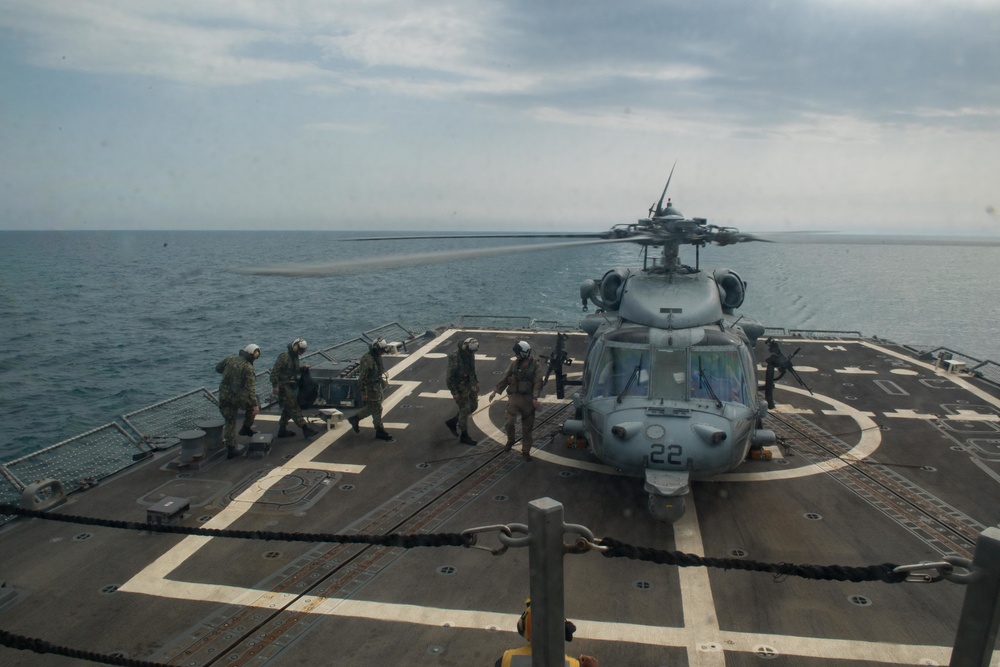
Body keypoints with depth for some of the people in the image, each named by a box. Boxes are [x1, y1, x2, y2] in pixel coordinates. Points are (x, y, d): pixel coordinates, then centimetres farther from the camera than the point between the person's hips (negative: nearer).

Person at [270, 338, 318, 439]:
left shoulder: (295, 358, 14)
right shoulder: (284, 357, -15)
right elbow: (275, 371, -18)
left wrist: (302, 368, 4)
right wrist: (275, 385, -24)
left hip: (290, 387, 10)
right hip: (283, 387, -10)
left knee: (288, 409, 16)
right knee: (294, 408, -13)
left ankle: (282, 431, 26)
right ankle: (305, 429, -18)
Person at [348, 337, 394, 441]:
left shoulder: (377, 356, 4)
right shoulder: (367, 359, -25)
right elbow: (362, 377, -24)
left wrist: (383, 380, 23)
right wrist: (363, 392, -22)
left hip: (377, 385, 10)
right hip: (371, 388, -9)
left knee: (371, 407, 20)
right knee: (377, 409, 1)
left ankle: (354, 419, 35)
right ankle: (380, 431, 14)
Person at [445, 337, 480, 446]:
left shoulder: (470, 354, -2)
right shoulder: (454, 357, -26)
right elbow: (450, 376, -22)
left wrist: (476, 382, 16)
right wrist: (454, 392, -20)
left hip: (469, 384, 8)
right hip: (459, 387, -8)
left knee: (473, 406, 15)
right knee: (465, 410, 0)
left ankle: (452, 422, 31)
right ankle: (464, 436, 16)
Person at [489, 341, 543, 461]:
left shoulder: (536, 365, -7)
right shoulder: (514, 364, 2)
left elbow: (538, 383, -15)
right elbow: (504, 378, 7)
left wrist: (535, 398, -28)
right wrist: (495, 391, 5)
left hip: (528, 399, -2)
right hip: (514, 397, 2)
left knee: (527, 427, 6)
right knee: (509, 422, -9)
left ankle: (526, 451, 18)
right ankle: (510, 441, 20)